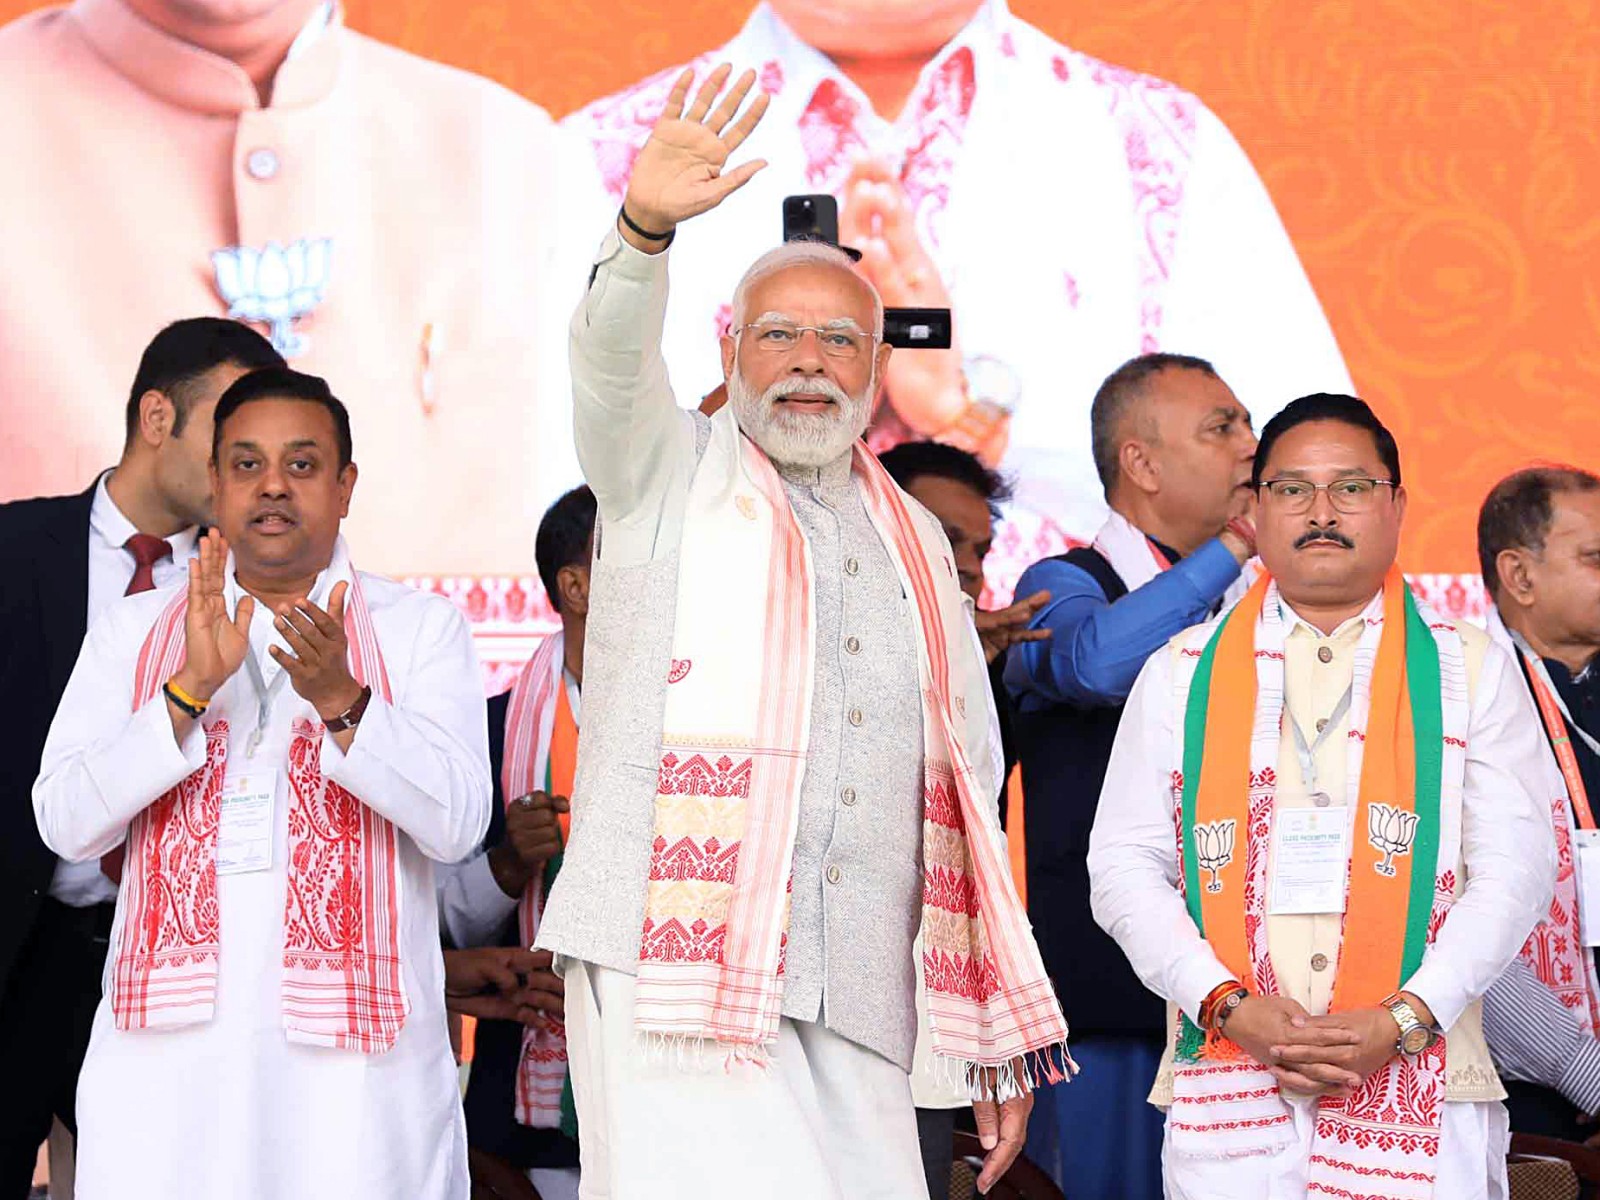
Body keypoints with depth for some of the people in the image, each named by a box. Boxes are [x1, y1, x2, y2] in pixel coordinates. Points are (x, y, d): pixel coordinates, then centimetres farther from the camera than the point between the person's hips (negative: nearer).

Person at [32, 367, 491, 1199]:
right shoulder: (133, 632, 13)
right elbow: (64, 825, 1)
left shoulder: (422, 629, 9)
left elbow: (457, 824, -5)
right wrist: (191, 688, -12)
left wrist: (339, 700, -19)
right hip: (169, 1053, 1)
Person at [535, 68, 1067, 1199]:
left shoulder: (917, 541, 22)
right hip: (677, 967, -4)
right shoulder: (672, 476, 11)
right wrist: (646, 227, -34)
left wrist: (1000, 1046, 17)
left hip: (857, 1012, 4)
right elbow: (613, 362, -13)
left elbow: (967, 787, 22)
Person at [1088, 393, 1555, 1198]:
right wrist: (1231, 1007, -8)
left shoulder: (1471, 673, 10)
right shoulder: (1180, 675, 13)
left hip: (1416, 1085, 0)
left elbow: (1514, 868, 2)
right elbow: (1124, 867, 6)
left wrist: (1402, 1021, -11)